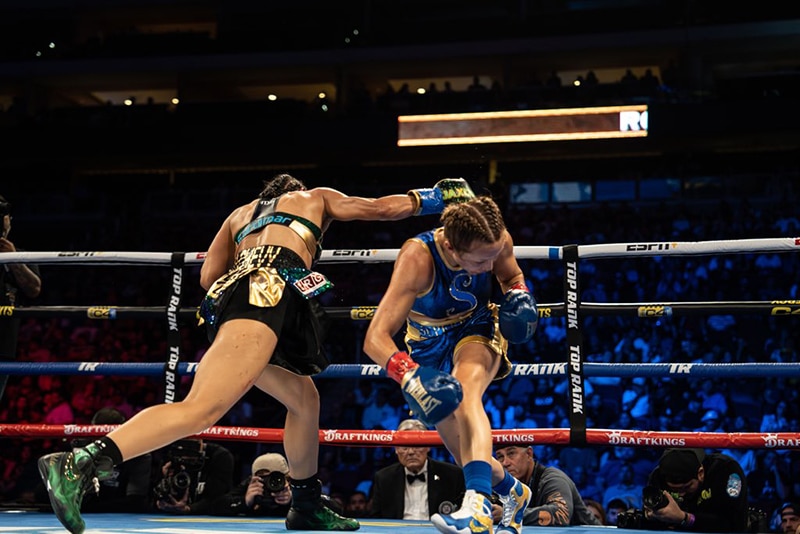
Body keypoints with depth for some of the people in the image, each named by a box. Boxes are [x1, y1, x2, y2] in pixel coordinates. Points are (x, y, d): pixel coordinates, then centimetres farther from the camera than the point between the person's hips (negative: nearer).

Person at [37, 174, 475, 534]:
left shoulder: (242, 213, 36)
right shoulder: (315, 198, 28)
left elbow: (208, 277, 24)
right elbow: (380, 208, 32)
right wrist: (433, 197, 46)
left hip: (228, 294, 7)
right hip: (270, 289, -7)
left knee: (304, 398, 23)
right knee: (201, 409, -22)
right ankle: (78, 464, -36)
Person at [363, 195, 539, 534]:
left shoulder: (498, 241, -24)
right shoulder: (417, 258, -36)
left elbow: (512, 276, 3)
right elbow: (375, 338, -39)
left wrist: (519, 297, -20)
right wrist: (411, 376, -56)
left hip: (476, 330, 0)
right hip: (430, 347, 0)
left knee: (465, 392, -36)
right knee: (468, 457, 6)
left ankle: (479, 505, -47)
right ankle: (513, 492, 38)